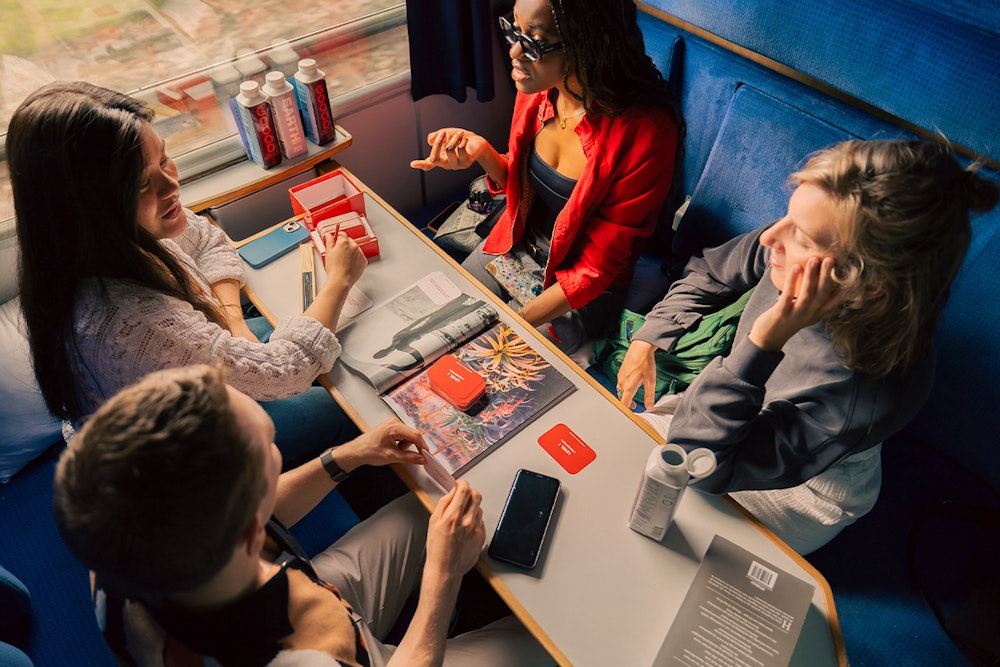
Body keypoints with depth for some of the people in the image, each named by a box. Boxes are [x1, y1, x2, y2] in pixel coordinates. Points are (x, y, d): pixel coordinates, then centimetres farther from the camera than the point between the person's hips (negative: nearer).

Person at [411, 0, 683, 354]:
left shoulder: (645, 130, -29)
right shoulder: (537, 89, -11)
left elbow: (597, 268, -22)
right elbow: (518, 183, 7)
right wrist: (482, 152, -14)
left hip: (580, 293, -5)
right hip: (516, 245, 6)